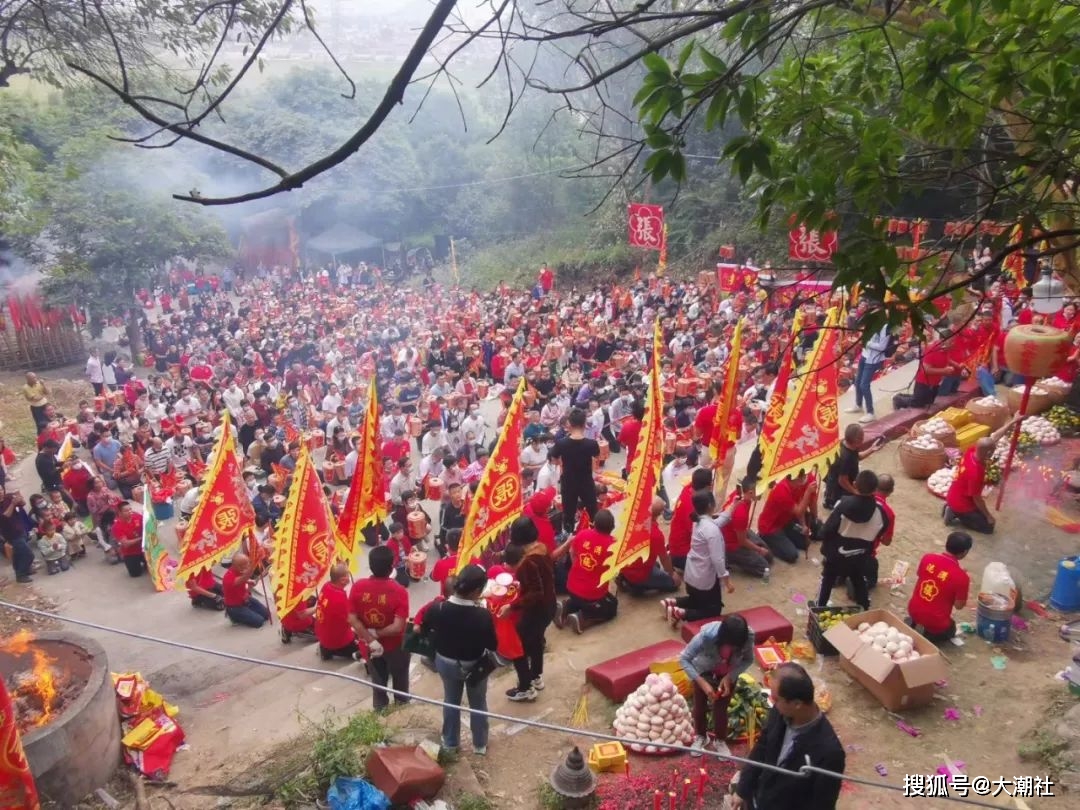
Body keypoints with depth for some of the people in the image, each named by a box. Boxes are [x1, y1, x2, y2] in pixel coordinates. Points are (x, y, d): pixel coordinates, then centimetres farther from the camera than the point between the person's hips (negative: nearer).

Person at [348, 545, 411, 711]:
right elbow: (398, 627, -30)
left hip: (371, 646, 3)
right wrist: (377, 633, -16)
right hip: (396, 646, -3)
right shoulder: (399, 591, -28)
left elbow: (352, 619, -15)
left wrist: (370, 640, -14)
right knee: (400, 684, 22)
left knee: (378, 684, 24)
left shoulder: (358, 587, -18)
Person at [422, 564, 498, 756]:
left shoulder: (437, 608, -24)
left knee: (451, 701, 27)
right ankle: (480, 744, 41)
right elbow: (492, 645, -18)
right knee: (478, 704, 23)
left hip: (446, 662, 2)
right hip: (474, 666, -2)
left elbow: (425, 629, -3)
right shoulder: (483, 615, -32)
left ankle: (450, 743, 44)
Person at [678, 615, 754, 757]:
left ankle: (719, 740, 41)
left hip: (728, 674, 1)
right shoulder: (706, 635, -42)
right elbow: (683, 659, -32)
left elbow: (748, 660, -15)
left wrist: (729, 677, -27)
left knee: (721, 708, 12)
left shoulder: (748, 636, -35)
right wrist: (702, 683, -39)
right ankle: (701, 736, 45)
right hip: (704, 671, -1)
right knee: (700, 705, 16)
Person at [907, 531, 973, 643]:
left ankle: (913, 623, 10)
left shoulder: (927, 558, -10)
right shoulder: (962, 577, -23)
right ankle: (926, 633, 2)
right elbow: (959, 606, -12)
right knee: (950, 630, 30)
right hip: (935, 623, -4)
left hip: (913, 610, 4)